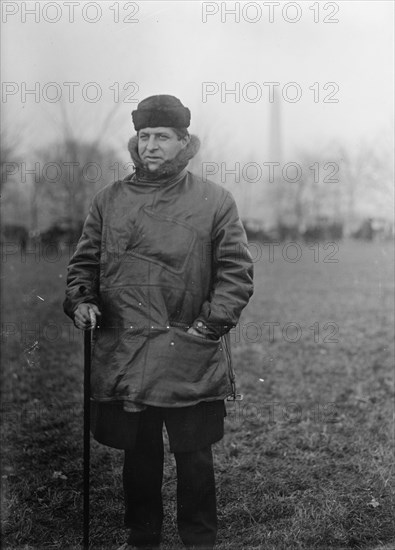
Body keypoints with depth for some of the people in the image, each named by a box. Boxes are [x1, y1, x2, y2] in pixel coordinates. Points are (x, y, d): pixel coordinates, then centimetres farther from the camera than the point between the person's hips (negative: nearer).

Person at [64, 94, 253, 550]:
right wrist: (81, 301, -3)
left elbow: (236, 271, 0)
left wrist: (213, 323, -10)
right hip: (123, 355, 3)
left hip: (191, 356, -2)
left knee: (194, 456, 7)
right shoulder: (108, 200, 10)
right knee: (137, 454, 14)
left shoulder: (215, 201, 2)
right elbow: (84, 261, 15)